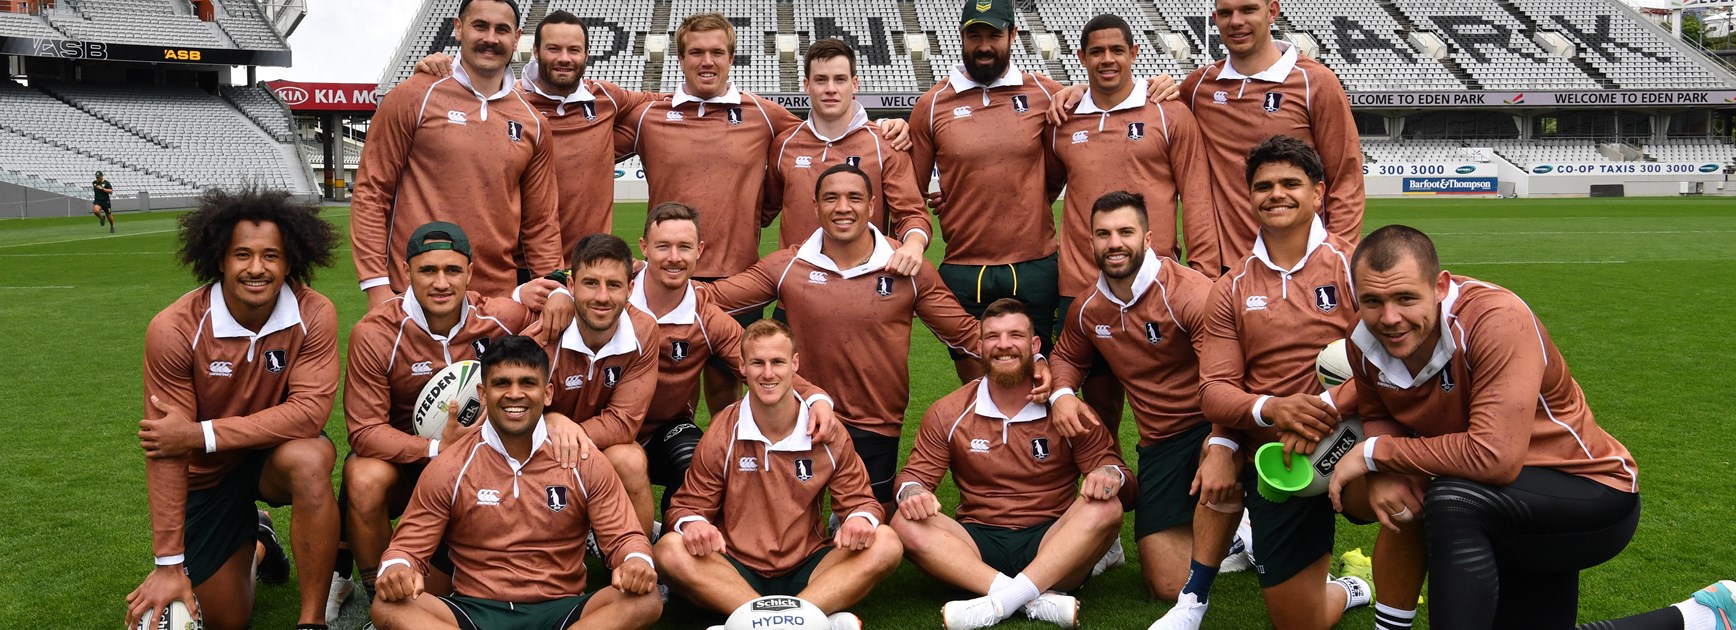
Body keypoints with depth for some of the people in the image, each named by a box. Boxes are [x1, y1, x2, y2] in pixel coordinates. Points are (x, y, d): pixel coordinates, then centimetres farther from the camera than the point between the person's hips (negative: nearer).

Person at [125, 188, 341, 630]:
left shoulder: (314, 316, -21)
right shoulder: (174, 329, -22)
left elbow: (309, 411, -26)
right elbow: (165, 452, -19)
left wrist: (200, 434, -30)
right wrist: (169, 565, -19)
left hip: (277, 450, -1)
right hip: (207, 476, 1)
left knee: (308, 460, -37)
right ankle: (253, 543, 37)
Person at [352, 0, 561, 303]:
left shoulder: (533, 124, 9)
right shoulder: (413, 98, -1)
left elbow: (540, 224, 13)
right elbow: (371, 193, -1)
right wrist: (377, 288, -7)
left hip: (500, 299, 3)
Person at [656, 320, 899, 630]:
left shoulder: (827, 434, 0)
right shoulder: (721, 435, -2)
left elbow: (860, 500, 5)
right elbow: (689, 506, 1)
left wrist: (861, 519, -20)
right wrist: (692, 523, -24)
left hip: (807, 574, 1)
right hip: (735, 572, -1)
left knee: (885, 543, -22)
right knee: (671, 549, -30)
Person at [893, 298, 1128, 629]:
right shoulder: (947, 414, 5)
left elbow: (1114, 469, 1)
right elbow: (914, 474, 6)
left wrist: (1112, 474, -25)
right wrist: (911, 491, -19)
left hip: (1054, 544, -1)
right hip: (978, 546, 1)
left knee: (1106, 507, -27)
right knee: (907, 524, -26)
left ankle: (1000, 601, -35)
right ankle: (1039, 600, -37)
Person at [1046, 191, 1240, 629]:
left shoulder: (1190, 293, -17)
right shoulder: (1087, 310, 4)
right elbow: (1068, 357, 25)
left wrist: (1222, 445, -44)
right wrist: (1060, 393, 1)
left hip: (1212, 427, -5)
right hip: (1159, 444, 5)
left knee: (1222, 466, -44)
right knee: (1167, 584, -2)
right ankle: (1230, 537, 32)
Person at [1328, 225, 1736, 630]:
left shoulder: (1496, 319, -32)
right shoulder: (1366, 339, -12)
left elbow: (1495, 457, -39)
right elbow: (1378, 415, 4)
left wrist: (1377, 453, -29)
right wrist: (1383, 475, -19)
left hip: (1593, 494, -8)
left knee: (1451, 500, -34)